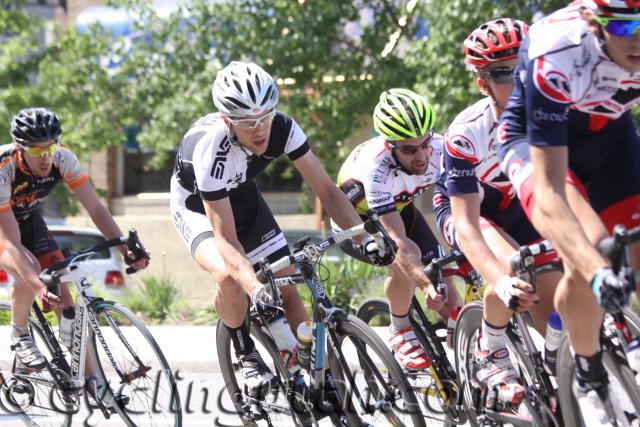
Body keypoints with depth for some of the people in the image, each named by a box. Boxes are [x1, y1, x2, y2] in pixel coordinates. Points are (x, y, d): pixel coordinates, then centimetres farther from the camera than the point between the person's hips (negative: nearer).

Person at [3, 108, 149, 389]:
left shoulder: (62, 159, -26)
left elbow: (95, 208, -21)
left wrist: (126, 249, -36)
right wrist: (40, 288, -53)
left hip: (28, 218, 4)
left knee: (62, 291, -9)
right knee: (30, 269, -32)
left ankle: (91, 379, -6)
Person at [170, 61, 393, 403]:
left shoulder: (282, 128, -29)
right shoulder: (210, 147, -41)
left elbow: (325, 189, -23)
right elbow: (226, 237, -41)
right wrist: (256, 287, -55)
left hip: (242, 195, 5)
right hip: (197, 204, -4)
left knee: (287, 287, -4)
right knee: (229, 278, -31)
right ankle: (246, 355, -6)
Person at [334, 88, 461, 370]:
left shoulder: (439, 151, -30)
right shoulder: (375, 165, -41)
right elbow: (398, 240, -44)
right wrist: (426, 285, -55)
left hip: (399, 207, 4)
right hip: (354, 218, -4)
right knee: (405, 261, -31)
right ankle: (400, 333, -8)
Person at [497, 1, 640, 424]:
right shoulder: (557, 55, -39)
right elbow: (549, 191, -40)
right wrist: (597, 269, -53)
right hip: (538, 140, -4)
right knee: (587, 248, -29)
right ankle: (590, 379, -9)